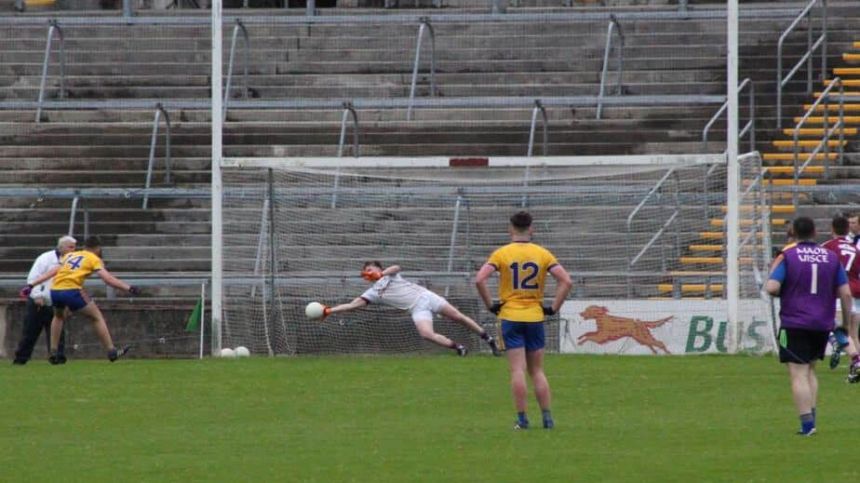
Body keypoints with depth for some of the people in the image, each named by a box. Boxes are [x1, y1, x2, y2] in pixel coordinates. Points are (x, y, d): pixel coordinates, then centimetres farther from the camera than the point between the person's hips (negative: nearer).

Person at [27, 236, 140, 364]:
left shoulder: (69, 255, 25)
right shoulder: (94, 259, 10)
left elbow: (52, 272, 23)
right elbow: (108, 279, -1)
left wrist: (32, 285, 26)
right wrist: (129, 288, 2)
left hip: (55, 291, 5)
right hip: (71, 290, -5)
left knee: (59, 316, 34)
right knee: (97, 317, 10)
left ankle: (54, 352, 28)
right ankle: (111, 351, 9)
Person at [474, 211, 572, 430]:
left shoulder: (502, 254, -4)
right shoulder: (543, 254, 1)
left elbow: (479, 279, -14)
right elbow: (566, 281, -5)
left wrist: (490, 305, -4)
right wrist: (553, 307, 2)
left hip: (510, 316, -2)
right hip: (535, 317, 2)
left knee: (518, 370, -2)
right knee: (537, 370, 11)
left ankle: (522, 418, -4)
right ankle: (547, 417, 7)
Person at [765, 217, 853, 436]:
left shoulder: (787, 256, -5)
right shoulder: (831, 257, 5)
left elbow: (772, 288, -16)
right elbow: (846, 294, 2)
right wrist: (846, 325, 11)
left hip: (795, 325, -4)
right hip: (823, 325, 4)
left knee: (798, 373, -5)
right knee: (810, 370, 21)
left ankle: (807, 421, -15)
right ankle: (811, 415, 13)